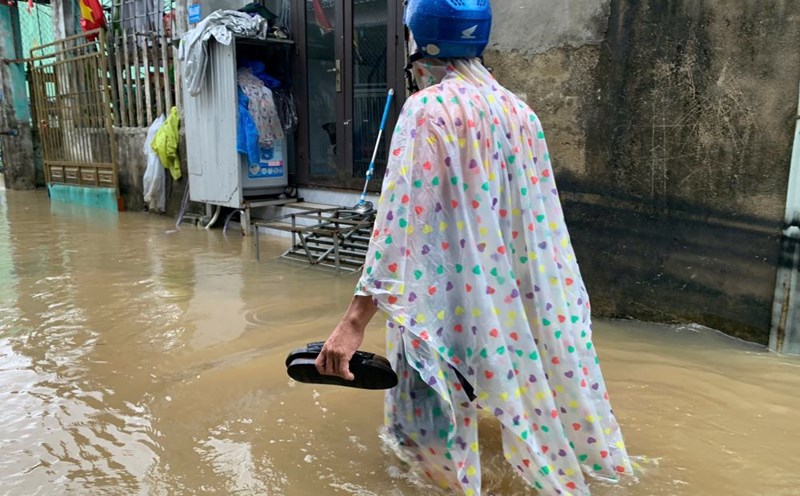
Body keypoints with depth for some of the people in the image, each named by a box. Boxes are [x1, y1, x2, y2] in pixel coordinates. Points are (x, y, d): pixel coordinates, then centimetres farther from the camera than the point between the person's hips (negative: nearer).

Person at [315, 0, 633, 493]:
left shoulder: (429, 108, -14)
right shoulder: (517, 109, 6)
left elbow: (401, 219, -23)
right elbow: (542, 221, 10)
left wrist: (356, 320, -23)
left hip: (450, 299, -7)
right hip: (511, 295, 8)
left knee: (435, 415, 8)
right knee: (524, 381, 24)